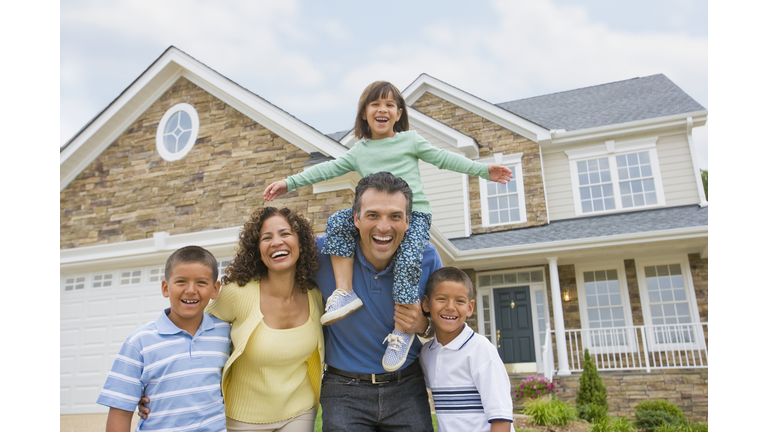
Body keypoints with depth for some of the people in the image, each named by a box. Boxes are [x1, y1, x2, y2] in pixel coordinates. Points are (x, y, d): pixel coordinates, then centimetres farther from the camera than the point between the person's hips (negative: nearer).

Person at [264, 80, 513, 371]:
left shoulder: (410, 140, 9)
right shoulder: (359, 151, 17)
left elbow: (444, 158, 10)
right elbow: (329, 169, 17)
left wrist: (483, 170, 6)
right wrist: (290, 183, 13)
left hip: (414, 213, -3)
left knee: (407, 261, -28)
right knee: (337, 222, -20)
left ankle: (401, 331, -15)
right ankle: (345, 292, -20)